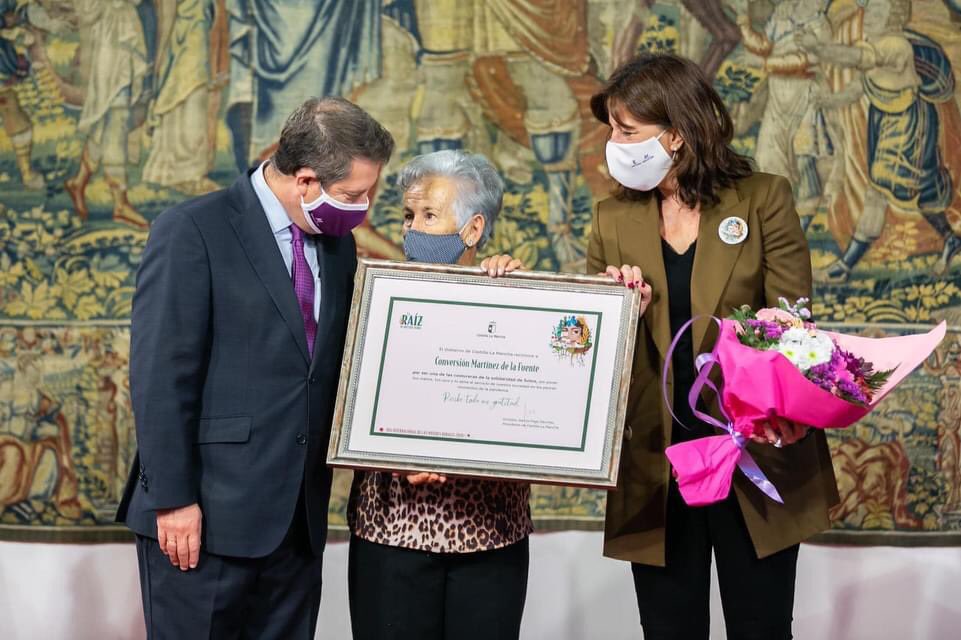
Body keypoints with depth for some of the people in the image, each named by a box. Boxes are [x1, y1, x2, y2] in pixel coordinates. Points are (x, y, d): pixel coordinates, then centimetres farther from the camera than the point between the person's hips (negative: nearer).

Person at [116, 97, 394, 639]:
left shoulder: (338, 245, 12)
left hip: (299, 520, 6)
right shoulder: (192, 232, -9)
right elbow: (160, 376, -12)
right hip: (207, 517, -6)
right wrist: (173, 500, -14)